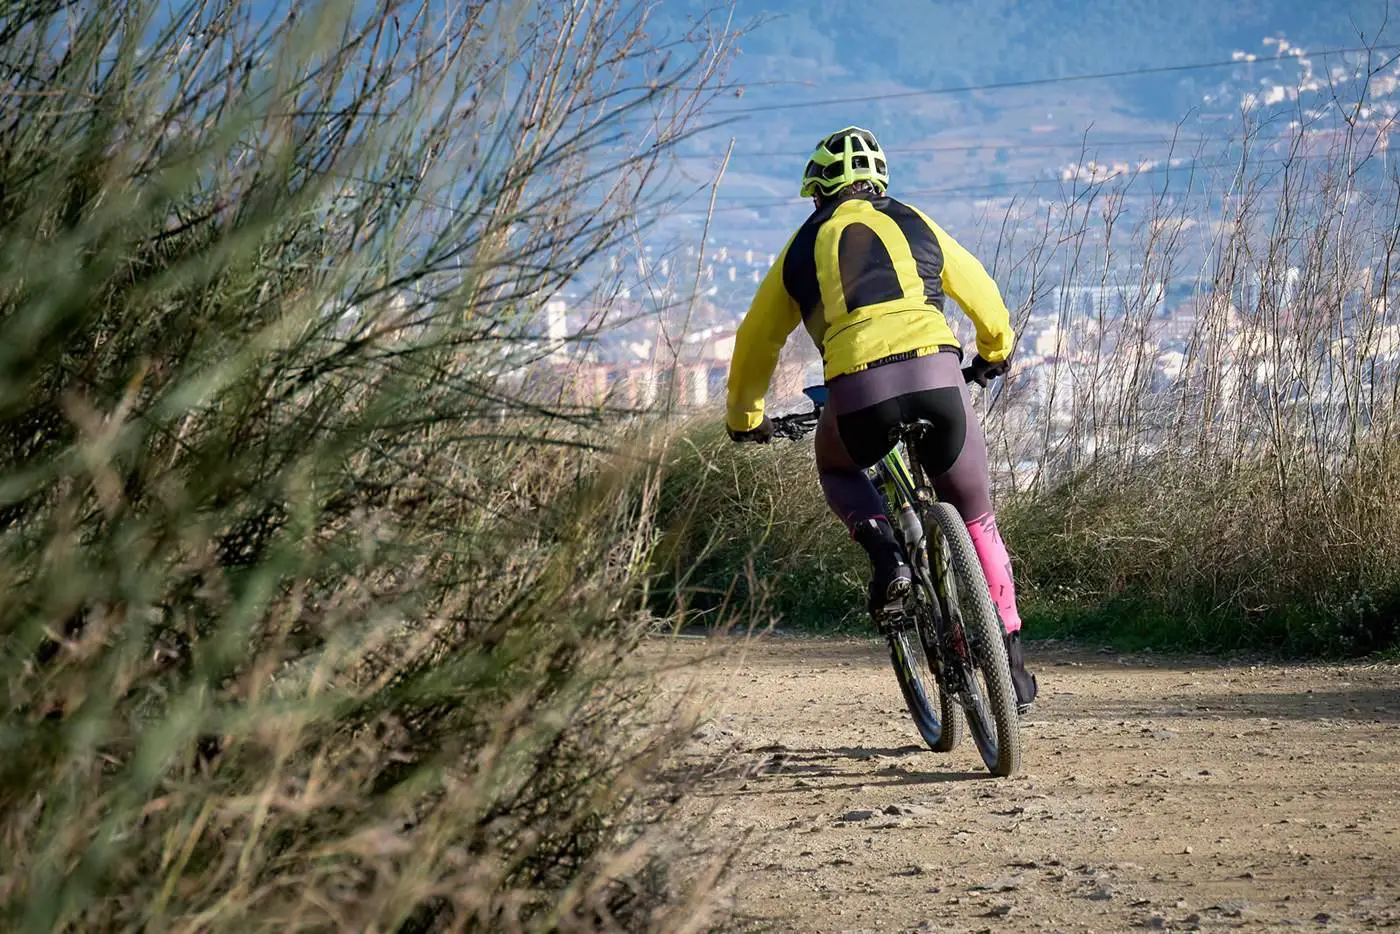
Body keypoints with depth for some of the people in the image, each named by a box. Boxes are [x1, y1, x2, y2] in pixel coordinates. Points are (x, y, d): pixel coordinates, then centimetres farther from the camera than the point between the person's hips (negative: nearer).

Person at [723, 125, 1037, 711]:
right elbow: (982, 293, 34)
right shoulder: (915, 225, 23)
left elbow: (756, 340, 28)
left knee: (836, 468, 34)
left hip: (858, 391, -1)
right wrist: (995, 351, 55)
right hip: (937, 376, 1)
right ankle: (1012, 663, 16)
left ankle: (884, 551, 5)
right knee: (976, 520, 20)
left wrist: (745, 417, 44)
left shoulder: (804, 246, 21)